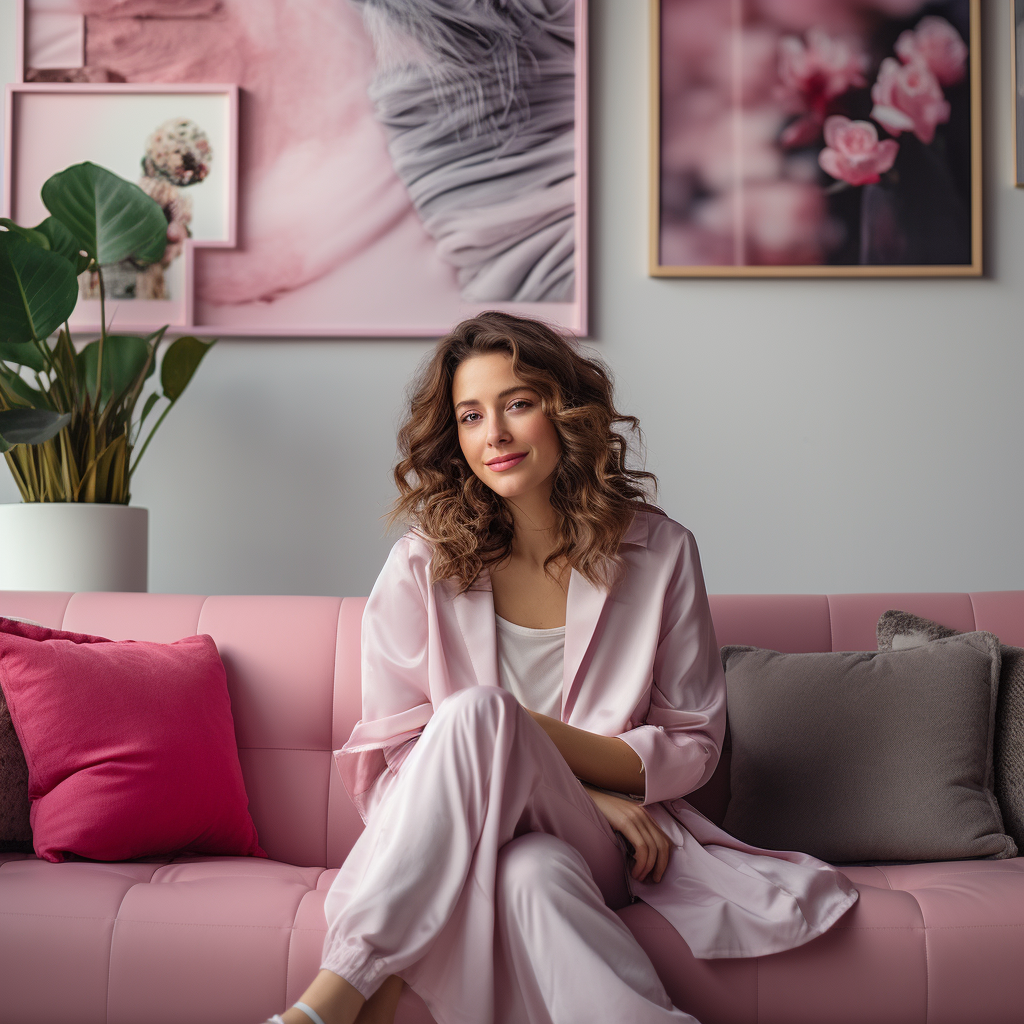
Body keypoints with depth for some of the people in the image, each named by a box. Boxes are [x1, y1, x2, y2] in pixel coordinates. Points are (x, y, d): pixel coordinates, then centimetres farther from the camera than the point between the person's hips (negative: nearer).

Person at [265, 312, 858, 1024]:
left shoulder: (658, 552, 1)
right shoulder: (421, 569, -1)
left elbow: (693, 746, 3)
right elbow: (394, 756, -1)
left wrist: (525, 735, -15)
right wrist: (578, 793, -13)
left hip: (599, 844, 0)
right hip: (454, 842, 0)